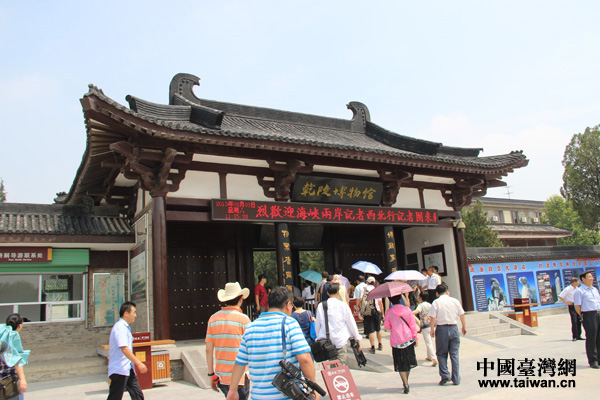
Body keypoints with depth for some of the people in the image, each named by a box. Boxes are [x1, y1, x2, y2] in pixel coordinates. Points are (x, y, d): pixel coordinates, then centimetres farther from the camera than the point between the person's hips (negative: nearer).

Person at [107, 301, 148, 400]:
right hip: (119, 370, -10)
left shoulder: (126, 327, 16)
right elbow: (124, 349, -26)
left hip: (128, 369, 10)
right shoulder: (120, 327, -16)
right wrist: (138, 363, -28)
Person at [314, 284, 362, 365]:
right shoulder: (343, 305, -5)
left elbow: (317, 325, 9)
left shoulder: (321, 306, 2)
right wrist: (357, 338, 11)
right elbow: (351, 323, 2)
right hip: (341, 340, -3)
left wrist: (319, 338, 23)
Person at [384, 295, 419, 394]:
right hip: (409, 339, 2)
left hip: (396, 341, -2)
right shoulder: (407, 309, -4)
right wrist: (416, 338, 7)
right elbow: (413, 324, 0)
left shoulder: (389, 312, -8)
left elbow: (387, 327, 3)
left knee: (401, 365, 4)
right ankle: (406, 382, 28)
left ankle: (406, 384, -6)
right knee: (408, 362, 19)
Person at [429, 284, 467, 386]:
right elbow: (462, 315, 5)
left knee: (441, 354, 11)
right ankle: (456, 379, 11)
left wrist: (432, 330, 1)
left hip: (441, 329, -2)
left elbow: (433, 318, -10)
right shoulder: (455, 301, 3)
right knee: (454, 354, 9)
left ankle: (445, 375, 0)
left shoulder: (436, 303, -5)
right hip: (454, 328, 2)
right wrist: (464, 327, 17)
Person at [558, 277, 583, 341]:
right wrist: (566, 303, -13)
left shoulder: (577, 289, 11)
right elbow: (560, 296, -13)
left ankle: (578, 336, 16)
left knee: (579, 321, 8)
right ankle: (574, 337, -4)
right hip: (572, 306, -7)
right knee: (574, 322, -9)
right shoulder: (567, 289, -12)